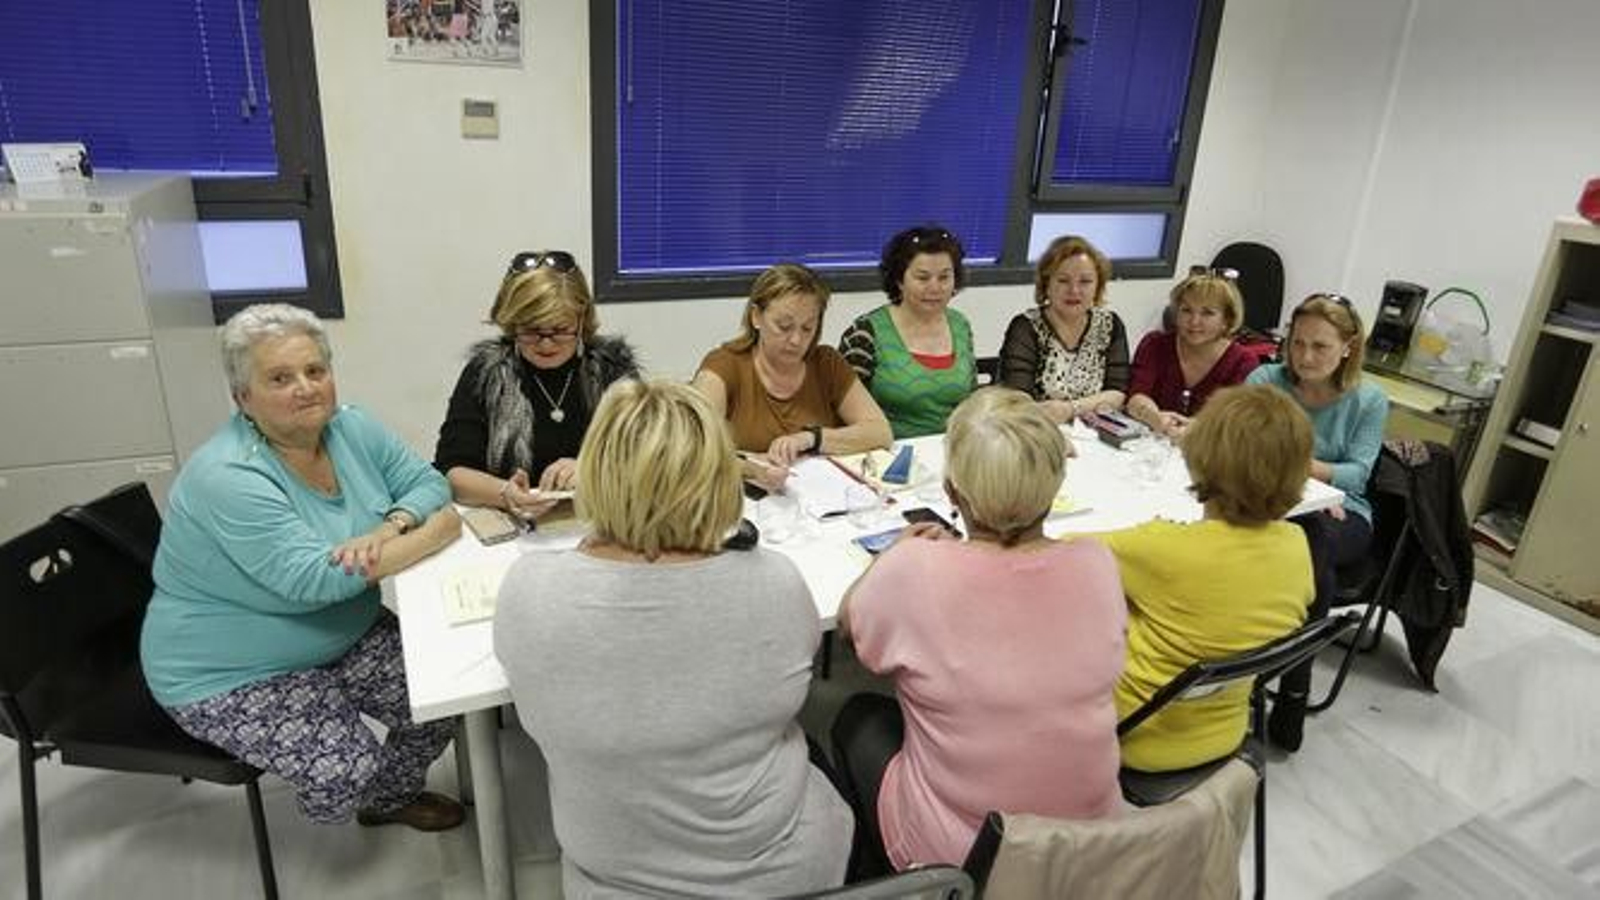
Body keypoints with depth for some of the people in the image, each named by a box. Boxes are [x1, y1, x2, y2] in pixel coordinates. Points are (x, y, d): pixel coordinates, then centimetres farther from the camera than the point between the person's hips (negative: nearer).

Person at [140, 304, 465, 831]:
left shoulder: (352, 429, -5)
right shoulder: (227, 477, -26)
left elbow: (426, 483, -5)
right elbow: (311, 579, -33)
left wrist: (389, 527, -28)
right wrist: (431, 534, -29)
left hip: (345, 634, 6)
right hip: (231, 674, -6)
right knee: (342, 775, -22)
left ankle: (394, 793, 21)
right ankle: (356, 803, 15)